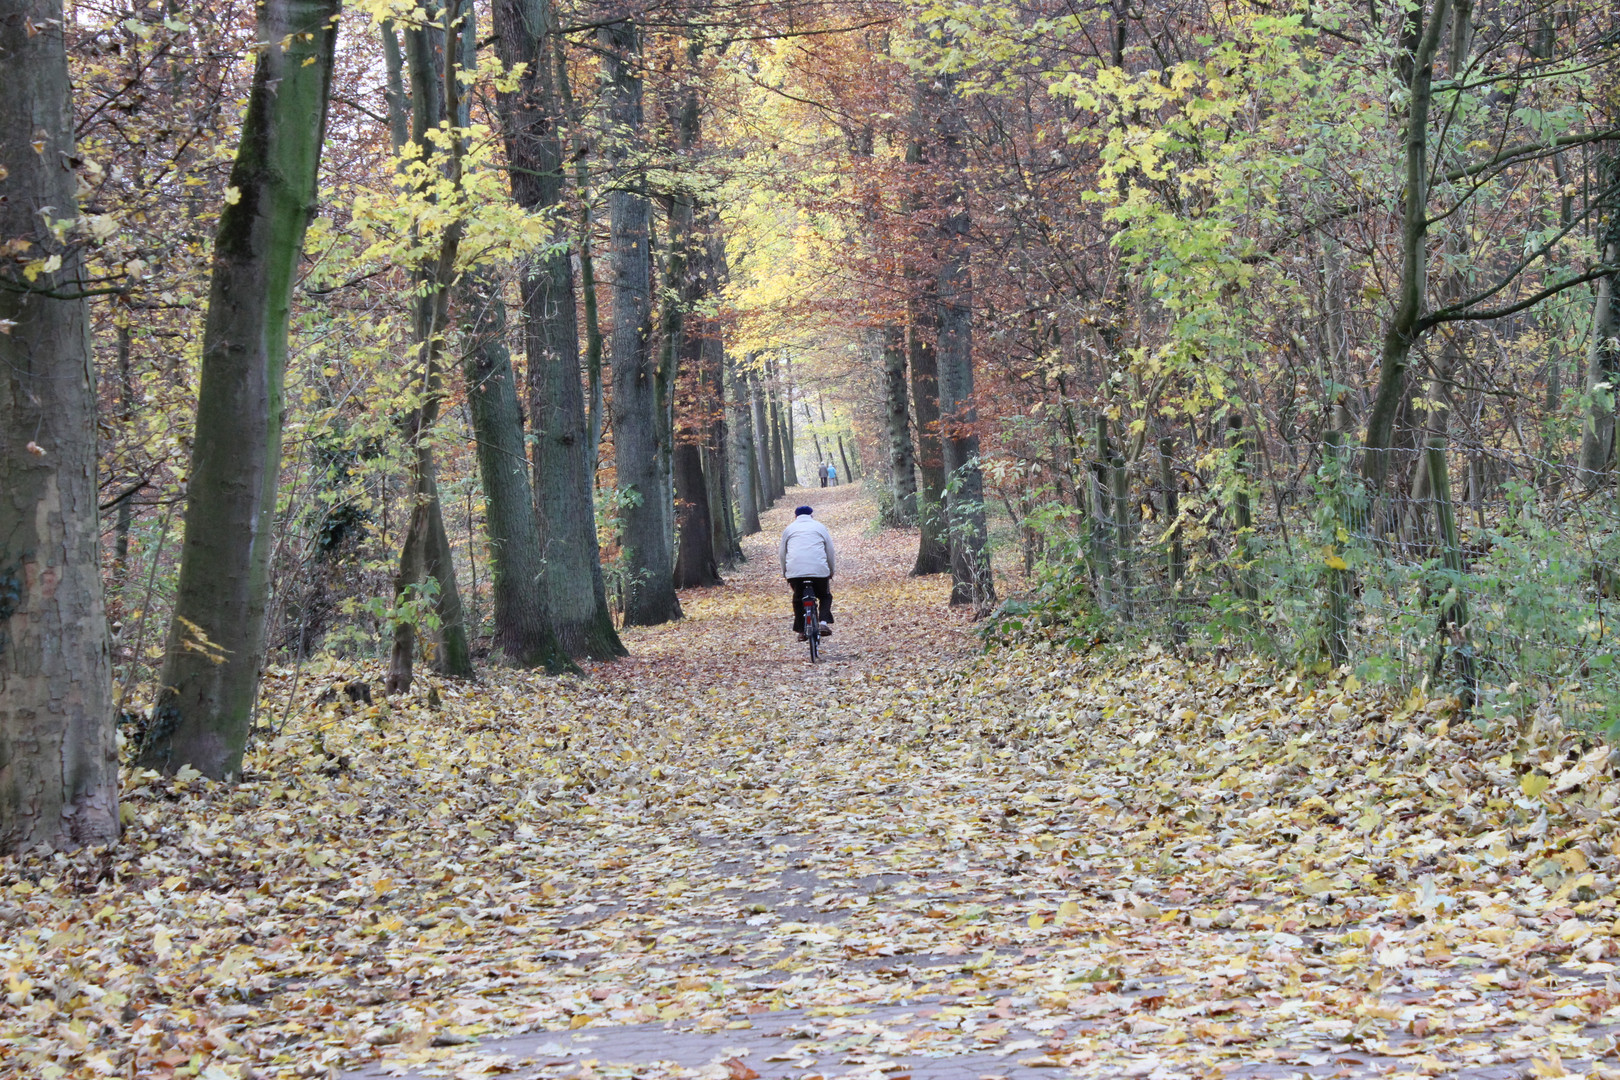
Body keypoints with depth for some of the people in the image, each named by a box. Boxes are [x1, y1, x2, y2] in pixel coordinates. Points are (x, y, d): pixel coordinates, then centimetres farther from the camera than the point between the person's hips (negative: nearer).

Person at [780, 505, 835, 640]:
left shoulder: (789, 529, 19)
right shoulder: (820, 527, 17)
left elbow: (782, 554, 20)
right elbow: (830, 552, 16)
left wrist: (785, 573, 28)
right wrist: (831, 573, 25)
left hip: (794, 571, 0)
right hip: (819, 570, 0)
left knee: (798, 598, 17)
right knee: (825, 596, 18)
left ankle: (801, 630, 8)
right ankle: (824, 622, -3)